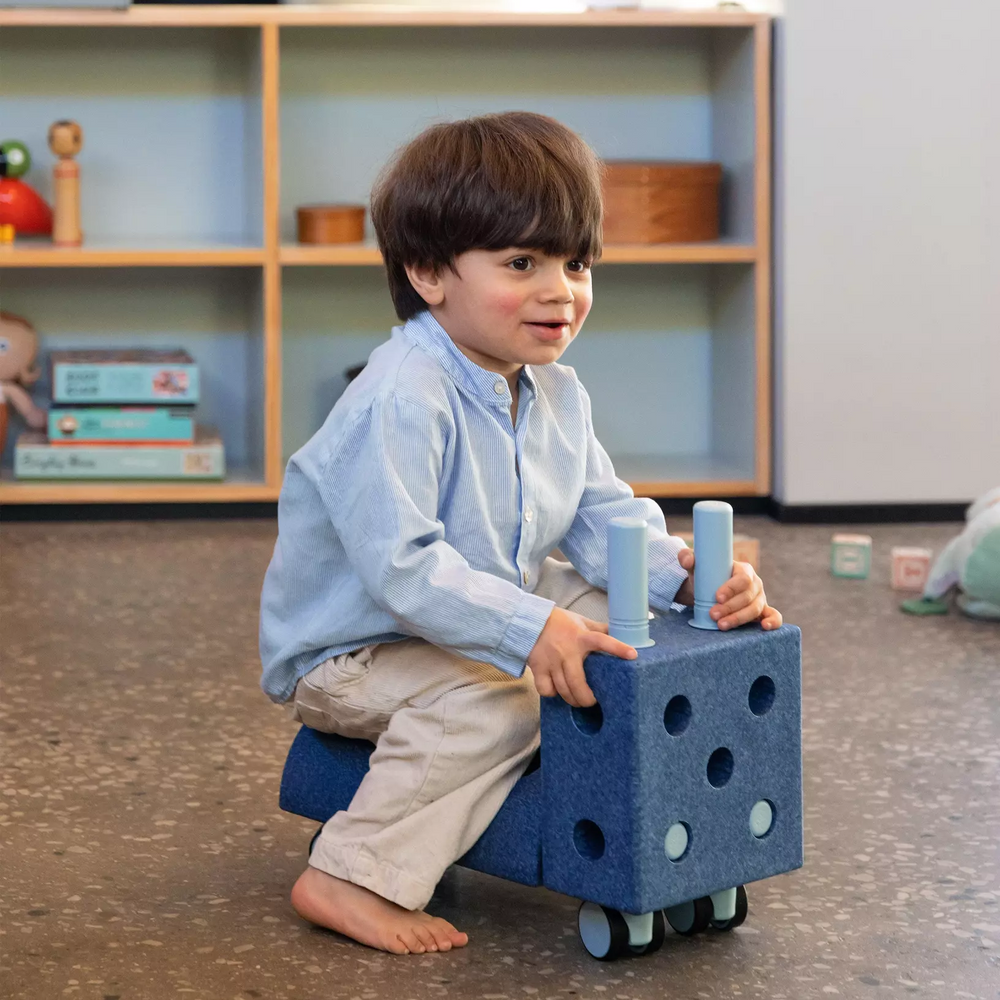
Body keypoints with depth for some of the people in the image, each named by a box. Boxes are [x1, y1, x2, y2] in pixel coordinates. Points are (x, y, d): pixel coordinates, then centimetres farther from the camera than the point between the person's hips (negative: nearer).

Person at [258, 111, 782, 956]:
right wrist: (526, 629, -44)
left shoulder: (557, 396, 1)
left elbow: (606, 520, 3)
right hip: (347, 653, -9)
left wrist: (685, 575, -18)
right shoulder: (403, 402, -30)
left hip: (474, 627, 9)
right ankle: (353, 879, -25)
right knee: (496, 698, -31)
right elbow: (400, 566, -36)